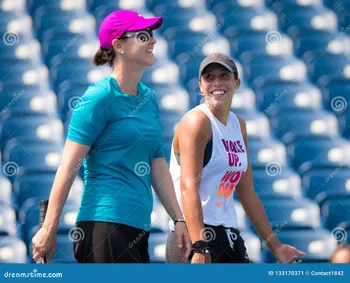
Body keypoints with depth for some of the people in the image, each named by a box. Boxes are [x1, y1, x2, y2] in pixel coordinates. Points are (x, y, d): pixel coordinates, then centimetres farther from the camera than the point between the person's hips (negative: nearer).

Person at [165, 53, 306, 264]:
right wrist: (200, 248, -31)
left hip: (229, 235, 9)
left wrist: (275, 245, 21)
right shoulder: (197, 121, -10)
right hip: (195, 235, -8)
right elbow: (189, 188, -20)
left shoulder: (239, 125, 15)